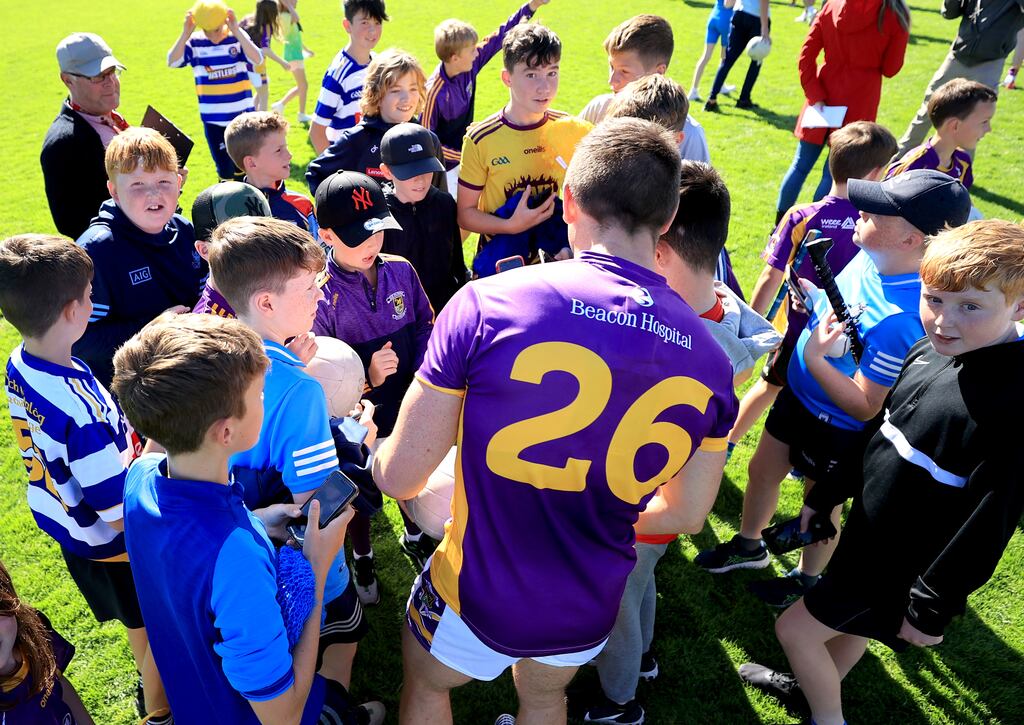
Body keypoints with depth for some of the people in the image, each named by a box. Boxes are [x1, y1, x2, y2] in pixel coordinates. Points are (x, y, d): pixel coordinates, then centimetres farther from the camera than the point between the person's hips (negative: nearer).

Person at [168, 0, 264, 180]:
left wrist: (237, 31, -29)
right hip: (213, 120, 0)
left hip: (242, 116, 0)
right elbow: (172, 62, -14)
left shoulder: (238, 38, -5)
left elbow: (257, 59, -21)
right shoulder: (195, 43, -4)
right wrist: (185, 34, -23)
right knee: (225, 170, 4)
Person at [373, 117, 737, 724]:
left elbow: (399, 477, -20)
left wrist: (378, 446, 4)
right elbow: (685, 514, -1)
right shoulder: (709, 359, -15)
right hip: (589, 615, 3)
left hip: (479, 597, -3)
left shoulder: (486, 305, -27)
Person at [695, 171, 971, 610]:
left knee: (821, 508, 19)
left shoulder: (901, 318, -36)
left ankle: (807, 580, 49)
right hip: (798, 391, 8)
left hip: (837, 429, -7)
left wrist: (814, 357, -38)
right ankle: (748, 546, 52)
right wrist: (810, 293, -7)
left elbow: (865, 407, -30)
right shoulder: (870, 257, -12)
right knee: (762, 472, 24)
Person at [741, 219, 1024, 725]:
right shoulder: (929, 351, -6)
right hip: (867, 536, 7)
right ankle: (819, 683, 54)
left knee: (795, 627, 4)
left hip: (904, 570, -6)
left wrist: (931, 611, -17)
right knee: (853, 624, 28)